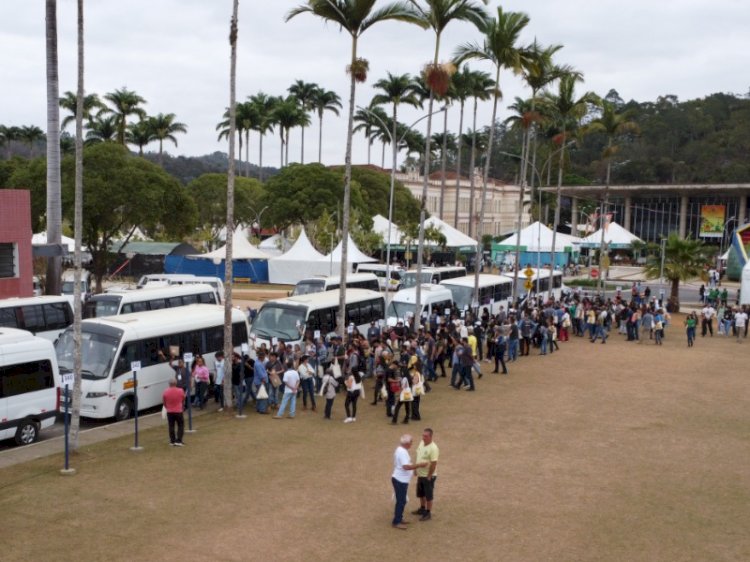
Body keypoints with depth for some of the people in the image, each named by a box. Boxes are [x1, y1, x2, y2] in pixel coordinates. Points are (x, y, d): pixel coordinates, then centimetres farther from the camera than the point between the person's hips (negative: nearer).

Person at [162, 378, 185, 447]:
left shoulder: (166, 391, -13)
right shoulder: (180, 391, -14)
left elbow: (163, 402, 0)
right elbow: (183, 400, 3)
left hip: (169, 412, 1)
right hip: (178, 411, -1)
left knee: (171, 426, 13)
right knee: (181, 425, 11)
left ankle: (172, 441, 18)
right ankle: (178, 441, 4)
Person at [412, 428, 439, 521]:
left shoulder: (433, 448, -26)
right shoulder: (421, 443, -1)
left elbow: (434, 464, -24)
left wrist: (429, 477, -19)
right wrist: (416, 469, 15)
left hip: (428, 476, -8)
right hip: (420, 474, 8)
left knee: (428, 495, 7)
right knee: (421, 493, 23)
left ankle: (428, 513, 21)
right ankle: (422, 509, 41)